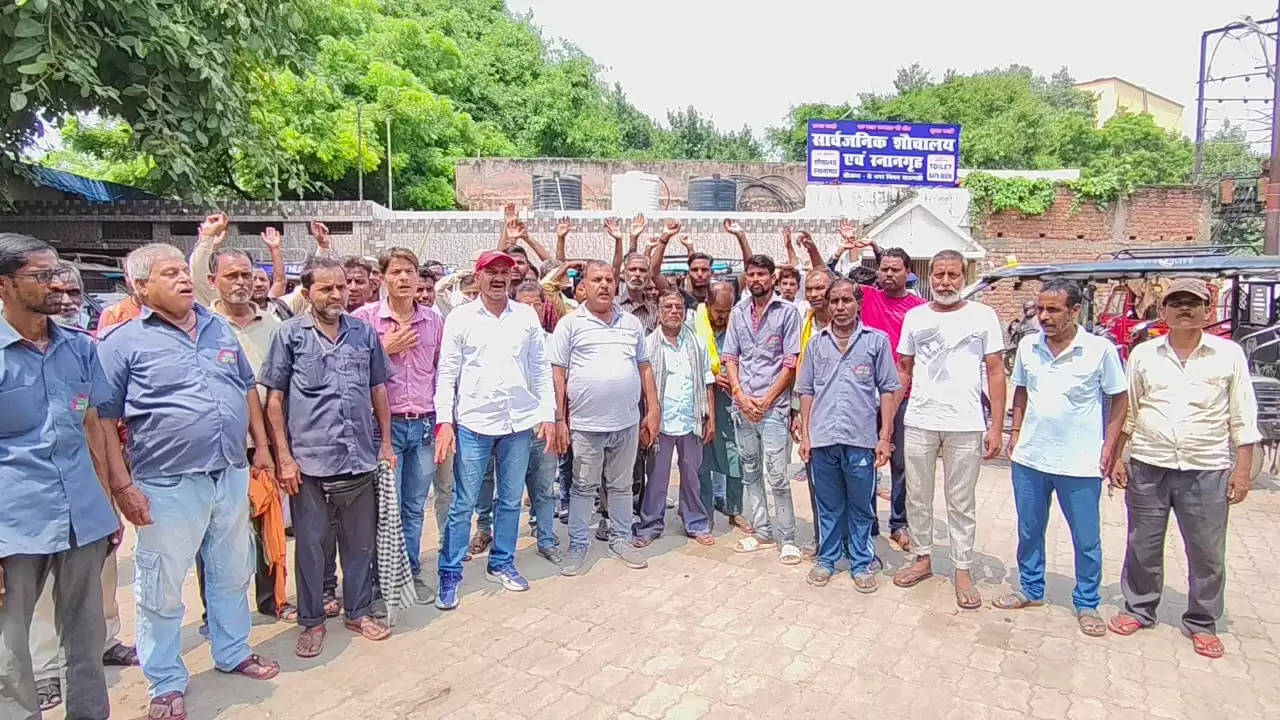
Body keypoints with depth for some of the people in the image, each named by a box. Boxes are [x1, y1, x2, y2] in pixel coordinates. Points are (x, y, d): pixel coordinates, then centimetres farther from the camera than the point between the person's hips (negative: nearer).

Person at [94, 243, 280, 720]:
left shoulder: (220, 329, 8)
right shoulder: (123, 342, -7)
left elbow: (248, 390, 16)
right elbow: (104, 417, -8)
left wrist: (261, 446, 13)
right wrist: (123, 485, -12)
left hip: (232, 477, 5)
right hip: (168, 485, -5)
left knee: (232, 575, 19)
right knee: (162, 590, 9)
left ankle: (233, 653, 38)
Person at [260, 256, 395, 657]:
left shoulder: (364, 332, 7)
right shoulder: (290, 335, -2)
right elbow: (274, 398, -1)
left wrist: (386, 442, 10)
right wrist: (284, 456, -5)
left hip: (361, 459, 3)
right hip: (309, 461, -3)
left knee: (360, 542, 13)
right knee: (309, 543, 9)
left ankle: (358, 612, 31)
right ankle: (311, 621, 27)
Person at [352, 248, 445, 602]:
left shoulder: (434, 321, 7)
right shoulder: (365, 317, -4)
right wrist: (385, 349, -11)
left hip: (424, 426, 3)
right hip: (385, 424, -3)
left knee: (415, 507, 13)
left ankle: (412, 573, 27)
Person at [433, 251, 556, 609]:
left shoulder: (527, 316, 4)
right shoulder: (459, 318, -1)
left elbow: (541, 369, 7)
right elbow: (446, 373, -2)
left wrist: (548, 415, 1)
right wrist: (444, 421, -9)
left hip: (519, 422, 3)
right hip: (473, 423, -2)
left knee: (511, 500, 14)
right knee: (463, 503, 4)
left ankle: (502, 564, 30)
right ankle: (450, 574, 18)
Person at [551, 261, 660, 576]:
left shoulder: (632, 323, 10)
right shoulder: (570, 323, -2)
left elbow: (644, 368, 13)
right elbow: (558, 373, -3)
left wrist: (653, 410, 8)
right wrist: (559, 420, -7)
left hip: (627, 422, 3)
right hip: (585, 423, -3)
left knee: (622, 485, 15)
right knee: (583, 487, 9)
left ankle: (620, 540, 30)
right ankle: (578, 546, 21)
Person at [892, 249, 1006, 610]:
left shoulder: (983, 316, -1)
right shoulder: (914, 317, 6)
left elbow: (996, 372, 0)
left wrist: (996, 427, -5)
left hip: (965, 425, -2)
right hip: (918, 422, 3)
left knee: (961, 503, 8)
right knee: (917, 497, 12)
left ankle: (963, 571, 21)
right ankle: (922, 558, 29)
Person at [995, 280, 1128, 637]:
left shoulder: (1100, 349, -10)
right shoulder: (1027, 346, 1)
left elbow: (1119, 398, -2)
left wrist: (1109, 445, -6)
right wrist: (1015, 431, 7)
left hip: (1080, 463, -3)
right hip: (1030, 458, 4)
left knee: (1087, 539, 10)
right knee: (1029, 530, 16)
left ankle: (1087, 604, 28)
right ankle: (1030, 589, 34)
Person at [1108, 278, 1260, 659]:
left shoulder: (1229, 354, 0)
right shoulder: (1143, 354, 3)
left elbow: (1242, 418, 2)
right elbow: (1126, 412, 9)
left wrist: (1243, 468, -1)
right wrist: (1115, 458, 7)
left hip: (1206, 471, -1)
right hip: (1148, 468, 1)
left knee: (1208, 553, 8)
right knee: (1142, 546, 12)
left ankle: (1203, 624, 26)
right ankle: (1138, 609, 29)